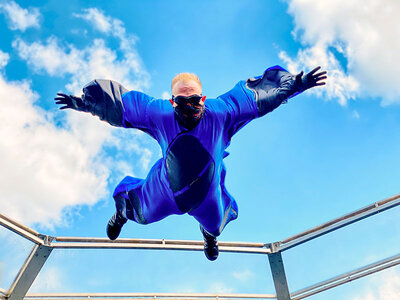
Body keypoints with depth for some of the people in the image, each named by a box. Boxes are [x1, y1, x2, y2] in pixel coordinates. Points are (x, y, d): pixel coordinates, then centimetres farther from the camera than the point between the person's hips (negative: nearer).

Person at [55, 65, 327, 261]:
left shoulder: (220, 113, -30)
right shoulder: (160, 114, -29)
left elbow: (257, 95, -21)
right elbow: (120, 104, -17)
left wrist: (296, 84, -20)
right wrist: (83, 103, -13)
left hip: (207, 194, 1)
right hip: (166, 190, 0)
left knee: (215, 224, 28)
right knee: (143, 214, 26)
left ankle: (210, 234, 71)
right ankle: (123, 209, 66)